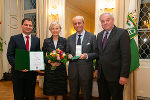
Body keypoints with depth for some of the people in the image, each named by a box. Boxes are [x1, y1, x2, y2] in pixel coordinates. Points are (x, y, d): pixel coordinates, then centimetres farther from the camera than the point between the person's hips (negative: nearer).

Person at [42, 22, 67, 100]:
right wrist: (49, 62, -13)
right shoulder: (46, 41, 5)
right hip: (50, 69, 0)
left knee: (60, 92, 6)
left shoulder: (64, 40, 4)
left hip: (61, 69, 0)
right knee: (50, 92, 6)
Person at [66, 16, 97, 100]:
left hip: (86, 70, -3)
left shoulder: (92, 37, 0)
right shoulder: (70, 38, 11)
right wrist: (68, 55, -6)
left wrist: (87, 55, -18)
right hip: (73, 70, 3)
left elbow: (96, 53, -1)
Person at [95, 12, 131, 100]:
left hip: (115, 75, -6)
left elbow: (126, 55, -14)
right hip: (101, 75, 6)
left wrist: (124, 75, -17)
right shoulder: (99, 35, 13)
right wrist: (97, 68, 10)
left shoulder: (122, 33, -8)